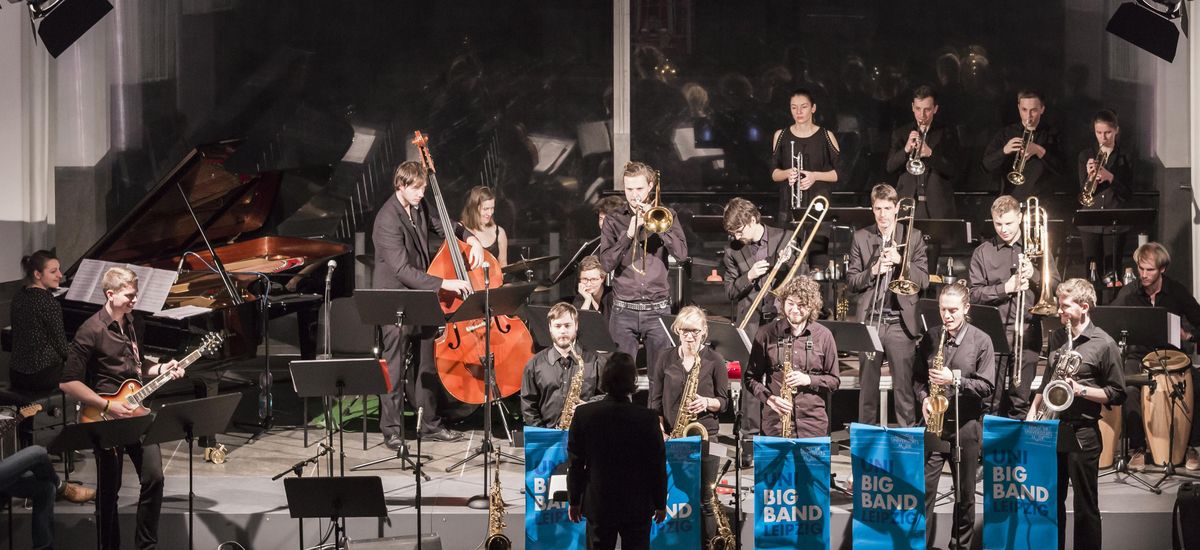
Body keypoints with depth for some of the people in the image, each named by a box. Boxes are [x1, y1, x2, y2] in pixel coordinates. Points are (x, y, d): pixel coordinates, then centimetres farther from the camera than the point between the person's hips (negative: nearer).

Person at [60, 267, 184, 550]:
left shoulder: (128, 322, 9)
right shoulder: (91, 331, -16)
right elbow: (68, 383, -18)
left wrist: (161, 369, 5)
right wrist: (108, 406, -20)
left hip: (135, 411, 6)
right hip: (106, 419, -6)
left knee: (154, 477, 0)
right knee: (110, 489, 3)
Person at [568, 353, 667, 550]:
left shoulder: (583, 414, -11)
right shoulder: (648, 418, -14)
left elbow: (575, 463, -4)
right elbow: (658, 465, -7)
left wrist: (574, 500, 8)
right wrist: (660, 503, 6)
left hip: (598, 505, 1)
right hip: (638, 506, -1)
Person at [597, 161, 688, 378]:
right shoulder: (614, 221, 7)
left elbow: (681, 254, -6)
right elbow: (607, 263, -4)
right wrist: (629, 232, -14)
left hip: (658, 310, 0)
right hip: (624, 311, 0)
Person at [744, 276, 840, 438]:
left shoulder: (823, 336, 5)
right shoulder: (767, 333, 4)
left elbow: (834, 381, 9)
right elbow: (750, 377, 7)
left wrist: (809, 379, -10)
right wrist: (769, 398, -11)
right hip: (774, 424, 0)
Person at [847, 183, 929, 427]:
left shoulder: (913, 237, 6)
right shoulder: (860, 238, 8)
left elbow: (923, 280, 1)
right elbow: (851, 281, 6)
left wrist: (900, 261, -12)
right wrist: (872, 271, -12)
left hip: (901, 322, -1)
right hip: (869, 322, 1)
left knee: (904, 387, -3)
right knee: (868, 386, 6)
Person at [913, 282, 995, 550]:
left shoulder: (981, 341, -4)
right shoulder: (930, 338, 4)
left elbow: (987, 386, -7)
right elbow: (918, 376, 12)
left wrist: (955, 379, -19)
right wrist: (924, 398, -7)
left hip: (966, 424, -1)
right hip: (934, 421, 2)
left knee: (965, 493, 9)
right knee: (924, 488, -5)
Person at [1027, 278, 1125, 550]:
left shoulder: (1103, 344, -8)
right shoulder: (1057, 338, 11)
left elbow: (1117, 394, -7)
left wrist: (1081, 390, -18)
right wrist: (1033, 411, 9)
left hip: (1082, 433, -6)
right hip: (1050, 428, 6)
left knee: (1085, 507, 1)